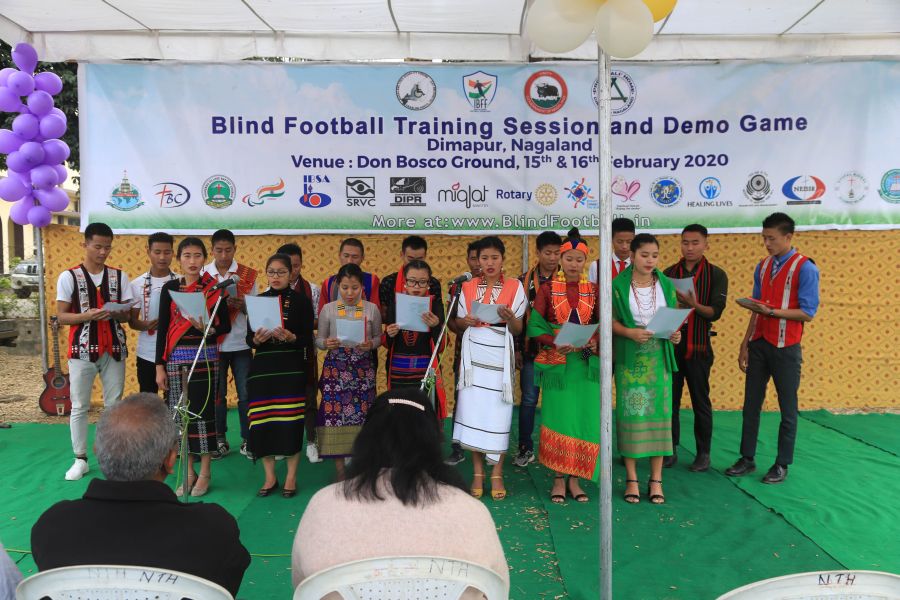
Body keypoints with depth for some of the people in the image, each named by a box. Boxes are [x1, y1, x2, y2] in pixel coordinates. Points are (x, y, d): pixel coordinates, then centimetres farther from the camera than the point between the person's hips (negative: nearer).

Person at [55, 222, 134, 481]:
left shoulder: (119, 276, 5)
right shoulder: (68, 277, -2)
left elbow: (127, 315, 6)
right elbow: (62, 316, -3)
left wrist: (117, 314, -16)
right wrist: (87, 315, -20)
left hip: (114, 349, 2)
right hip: (82, 350, -2)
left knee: (115, 405, 7)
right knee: (79, 406, 4)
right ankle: (80, 459, 16)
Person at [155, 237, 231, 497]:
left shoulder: (213, 288, 0)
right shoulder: (170, 288, 4)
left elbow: (226, 325, 2)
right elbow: (163, 328, 4)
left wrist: (208, 329, -20)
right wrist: (159, 366, 1)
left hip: (205, 358, -2)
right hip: (176, 358, 2)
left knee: (202, 410, 0)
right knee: (180, 413, 5)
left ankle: (204, 473, 13)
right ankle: (189, 473, 18)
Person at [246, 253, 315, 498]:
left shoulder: (301, 300, 1)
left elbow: (308, 339, -3)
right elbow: (248, 339, 7)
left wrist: (291, 337, -22)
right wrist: (257, 339, -14)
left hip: (292, 368, -2)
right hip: (262, 367, 3)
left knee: (291, 420, -2)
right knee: (262, 421, 1)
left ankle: (291, 477, 13)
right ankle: (270, 477, 17)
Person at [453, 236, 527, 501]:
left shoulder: (515, 287, 2)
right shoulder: (468, 287, 8)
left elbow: (518, 330, 1)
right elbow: (459, 323, 13)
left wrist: (509, 317, -20)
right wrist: (466, 321, -9)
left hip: (500, 356, -2)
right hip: (473, 355, 2)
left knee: (498, 412, -2)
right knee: (472, 409, 0)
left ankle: (497, 474, 10)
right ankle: (478, 473, 12)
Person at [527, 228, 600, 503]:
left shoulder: (593, 290, 7)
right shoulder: (547, 288, 1)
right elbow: (535, 326, -3)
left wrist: (593, 341, -14)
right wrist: (555, 343, -18)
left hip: (586, 362, 2)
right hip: (556, 361, -2)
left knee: (585, 418, 1)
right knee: (557, 417, -1)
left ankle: (574, 479, 14)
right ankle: (558, 479, 12)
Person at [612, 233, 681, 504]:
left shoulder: (667, 285, 7)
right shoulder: (618, 285, -1)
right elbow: (611, 320, -2)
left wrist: (675, 333, -9)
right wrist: (630, 332, -19)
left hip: (659, 359, 2)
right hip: (630, 360, -2)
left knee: (659, 413, 2)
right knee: (631, 414, 0)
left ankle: (656, 480, 13)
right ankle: (631, 479, 12)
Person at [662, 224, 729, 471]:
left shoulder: (716, 274, 1)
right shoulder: (669, 273, 8)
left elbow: (715, 312, -8)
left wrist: (693, 305, -24)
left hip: (698, 345, -2)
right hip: (670, 342, 2)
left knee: (700, 401, 5)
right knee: (670, 399, 6)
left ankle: (703, 453, 17)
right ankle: (671, 450, 18)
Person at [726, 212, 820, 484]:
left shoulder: (805, 268, -9)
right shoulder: (763, 266, 9)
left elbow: (807, 313, -13)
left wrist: (771, 311, -22)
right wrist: (745, 344, 7)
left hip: (786, 348, -5)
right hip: (759, 344, 6)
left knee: (787, 409, 7)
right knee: (751, 404, 9)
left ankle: (782, 465, 19)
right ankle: (747, 459, 20)